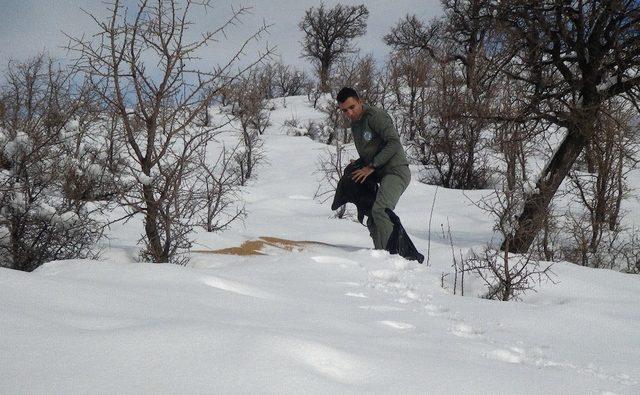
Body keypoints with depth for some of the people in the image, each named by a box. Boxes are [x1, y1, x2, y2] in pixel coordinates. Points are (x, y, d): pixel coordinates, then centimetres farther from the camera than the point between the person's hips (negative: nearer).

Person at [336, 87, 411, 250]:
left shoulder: (375, 116, -11)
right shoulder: (355, 125, 17)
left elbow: (394, 143, -20)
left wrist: (372, 166, -16)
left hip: (396, 171, -10)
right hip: (383, 175, 10)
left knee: (380, 209, -29)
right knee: (373, 222, 8)